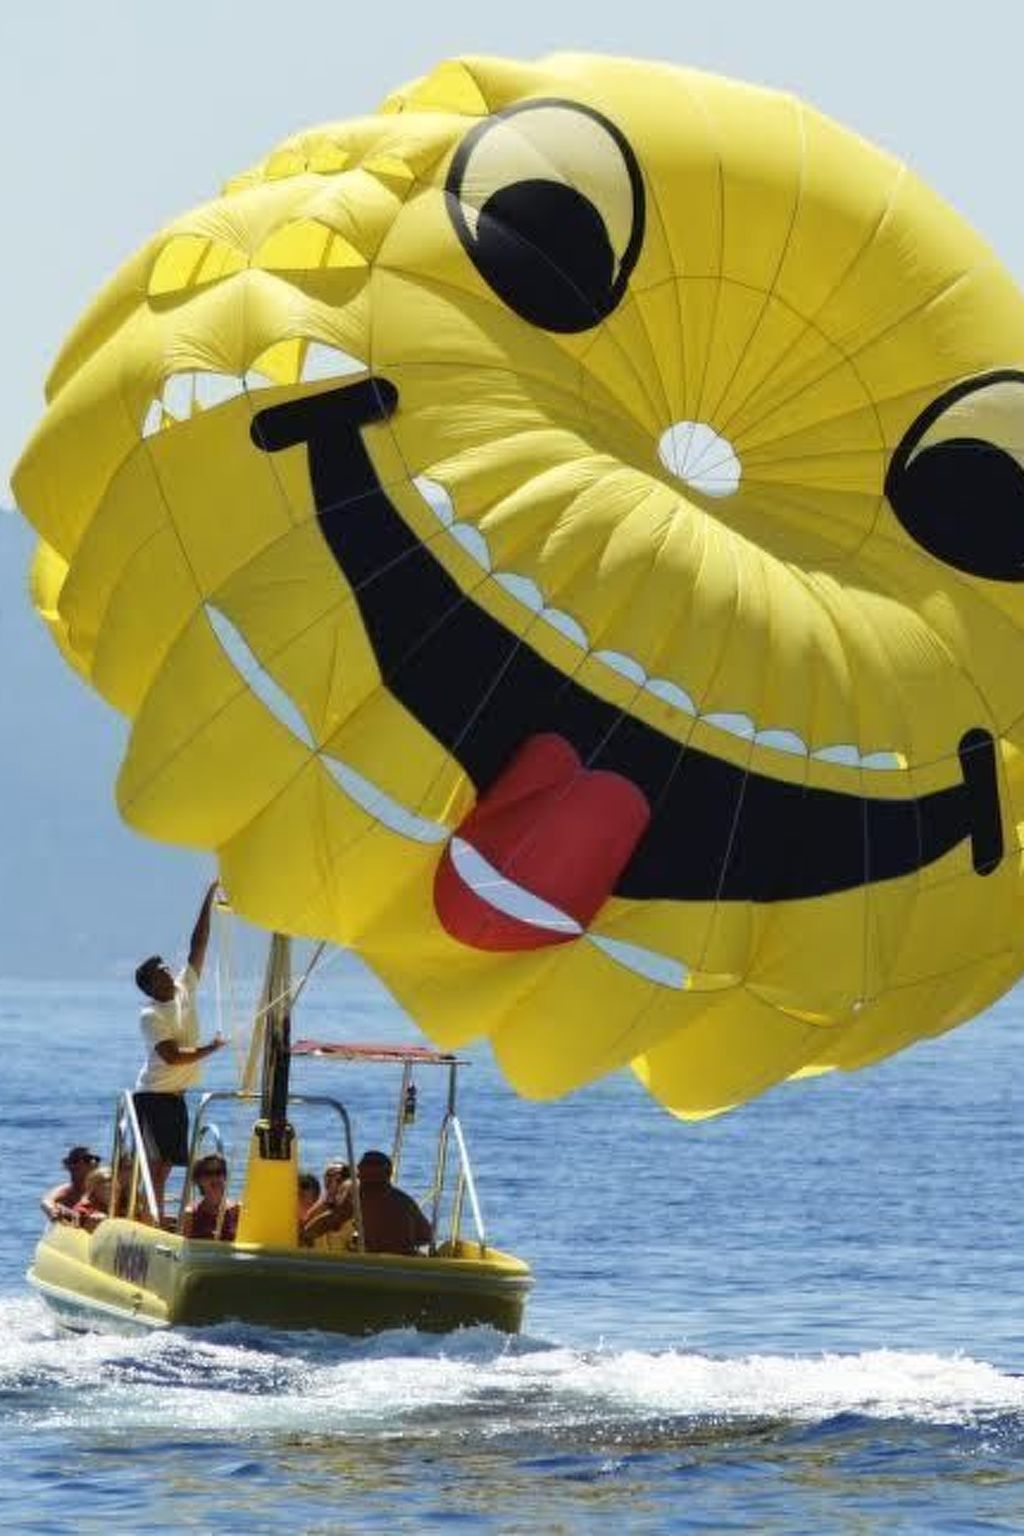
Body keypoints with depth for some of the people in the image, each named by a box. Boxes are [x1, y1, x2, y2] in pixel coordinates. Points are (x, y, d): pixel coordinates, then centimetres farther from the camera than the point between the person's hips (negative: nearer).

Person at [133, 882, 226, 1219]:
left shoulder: (184, 991, 7)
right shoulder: (151, 1016, -14)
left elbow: (198, 945, 5)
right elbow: (172, 1056, -22)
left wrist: (209, 897, 1)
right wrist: (211, 1048, -11)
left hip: (176, 1096, 8)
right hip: (153, 1096, -8)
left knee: (165, 1164, 8)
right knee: (154, 1164, -9)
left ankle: (157, 1219, 11)